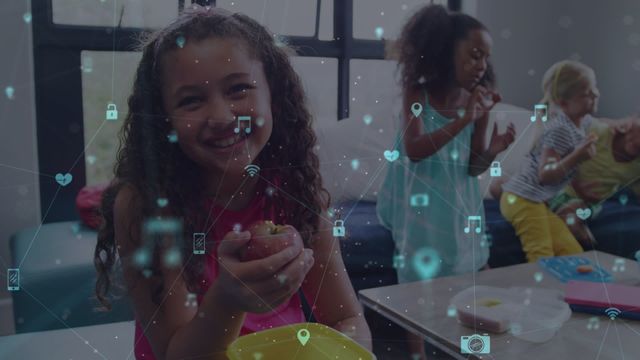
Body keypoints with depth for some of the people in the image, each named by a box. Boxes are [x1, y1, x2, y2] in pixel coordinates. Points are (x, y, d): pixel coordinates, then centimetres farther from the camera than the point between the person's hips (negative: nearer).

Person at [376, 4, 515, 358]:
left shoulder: (480, 102, -5)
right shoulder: (418, 93, -12)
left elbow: (472, 168, -1)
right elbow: (414, 150, -25)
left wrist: (494, 150, -22)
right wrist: (463, 121, -33)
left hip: (458, 203, 3)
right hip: (420, 202, -3)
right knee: (419, 280, 4)